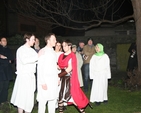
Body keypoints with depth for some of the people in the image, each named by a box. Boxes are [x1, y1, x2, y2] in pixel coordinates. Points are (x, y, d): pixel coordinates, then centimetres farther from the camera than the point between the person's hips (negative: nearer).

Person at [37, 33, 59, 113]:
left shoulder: (53, 52, 13)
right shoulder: (42, 51, -7)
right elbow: (40, 68, -11)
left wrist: (57, 78, 12)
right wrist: (42, 82, -15)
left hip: (54, 80, 6)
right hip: (45, 79, -6)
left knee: (53, 100, 9)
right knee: (43, 100, -2)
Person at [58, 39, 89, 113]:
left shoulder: (72, 55, -8)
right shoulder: (61, 56, 11)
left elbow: (69, 68, -12)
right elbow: (60, 67, 12)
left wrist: (59, 74, -9)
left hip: (70, 79, -6)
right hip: (63, 78, 6)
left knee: (73, 96, -7)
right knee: (60, 95, 6)